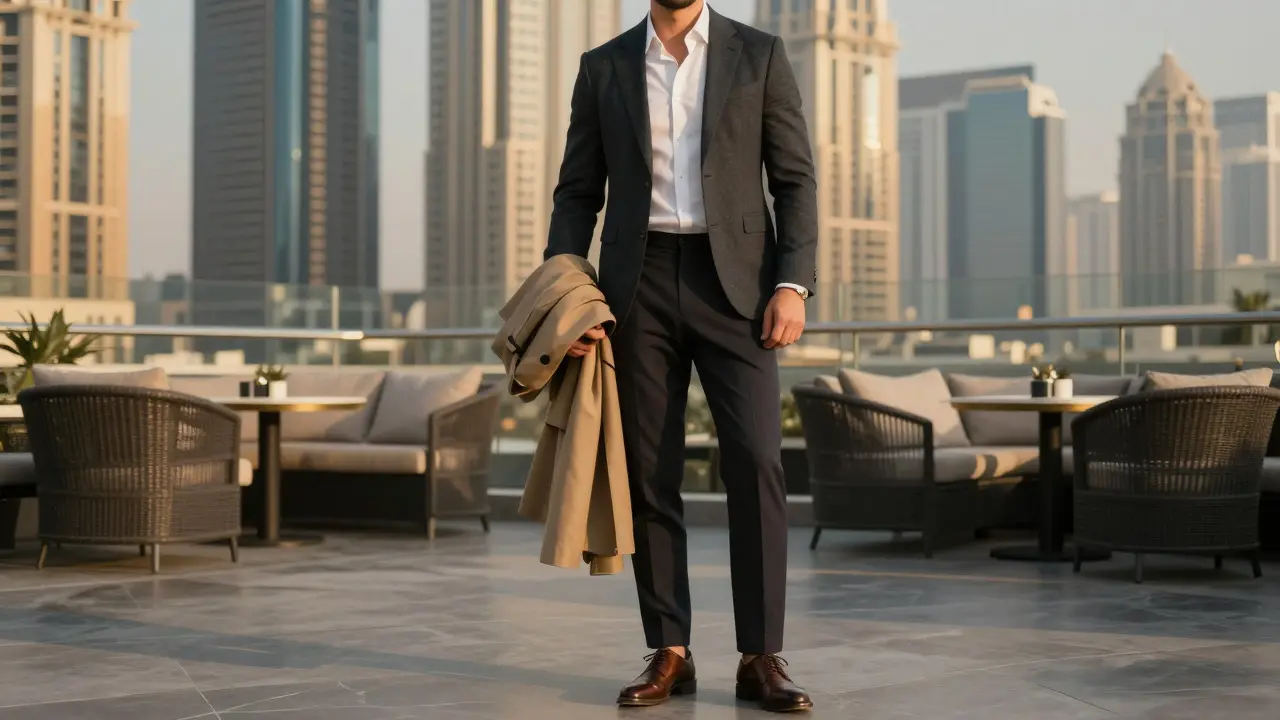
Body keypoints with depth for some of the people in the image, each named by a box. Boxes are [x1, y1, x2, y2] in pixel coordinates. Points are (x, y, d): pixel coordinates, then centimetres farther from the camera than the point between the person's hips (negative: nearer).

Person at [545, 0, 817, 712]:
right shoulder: (603, 67, 10)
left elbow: (796, 179, 3)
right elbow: (579, 192, 10)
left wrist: (794, 283, -9)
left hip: (733, 279, -1)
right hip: (639, 283, 2)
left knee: (756, 462, -10)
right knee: (649, 473, 3)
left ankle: (761, 659, -2)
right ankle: (669, 654, 11)